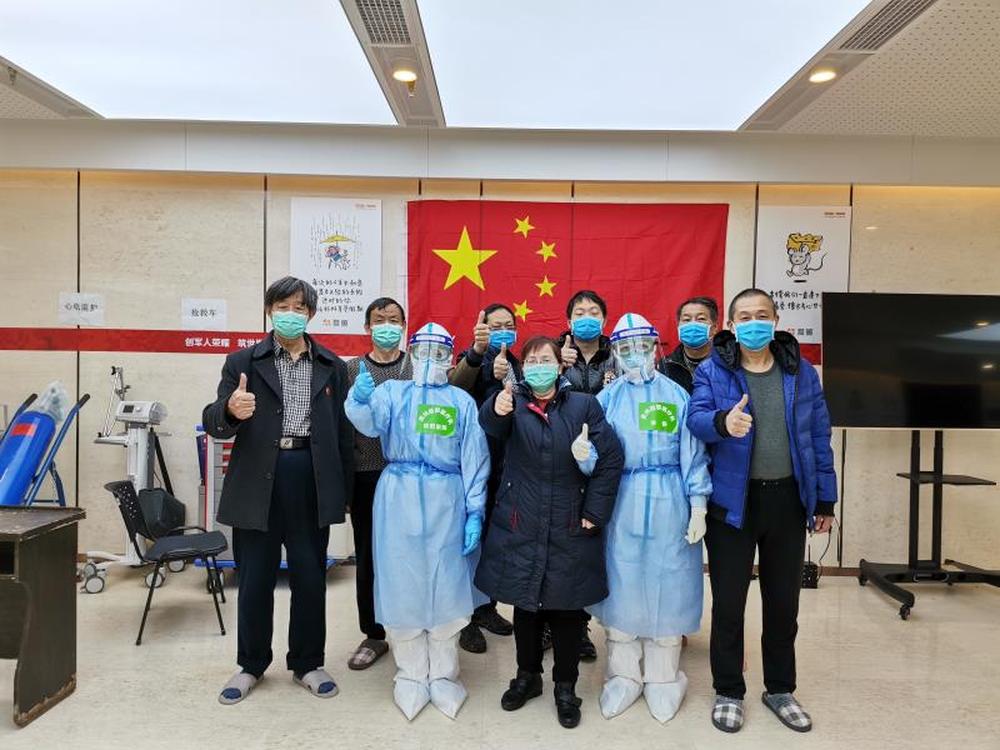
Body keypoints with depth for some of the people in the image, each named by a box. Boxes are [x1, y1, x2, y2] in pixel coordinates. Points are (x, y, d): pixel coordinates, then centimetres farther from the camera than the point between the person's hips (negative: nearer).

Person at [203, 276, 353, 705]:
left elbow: (343, 430, 8)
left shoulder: (332, 366, 8)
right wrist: (231, 411, -27)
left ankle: (307, 664, 27)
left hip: (311, 481, 1)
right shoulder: (242, 362, 4)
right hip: (257, 484, -1)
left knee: (310, 577, 10)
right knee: (254, 579, 10)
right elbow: (214, 423, -3)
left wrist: (344, 488, 3)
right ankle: (250, 665, 29)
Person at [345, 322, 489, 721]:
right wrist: (359, 399, -34)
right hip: (398, 499, 0)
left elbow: (474, 460, 4)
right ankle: (411, 675, 23)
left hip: (446, 502, 0)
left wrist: (475, 512, -3)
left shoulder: (462, 401, 7)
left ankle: (443, 675, 23)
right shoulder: (391, 392, 7)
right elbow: (369, 422, -13)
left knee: (445, 587, 5)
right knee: (403, 585, 5)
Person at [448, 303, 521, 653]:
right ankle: (467, 617, 9)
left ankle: (487, 607, 25)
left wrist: (507, 380, -21)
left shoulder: (518, 366, 12)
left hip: (506, 466, 5)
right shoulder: (472, 359, -2)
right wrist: (477, 351, -43)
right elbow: (455, 386, -25)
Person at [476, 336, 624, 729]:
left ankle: (566, 687, 28)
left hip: (569, 528, -1)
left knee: (567, 608, 9)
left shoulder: (584, 405, -1)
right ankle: (527, 676, 35)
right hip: (520, 526, 1)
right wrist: (496, 409, -48)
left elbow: (611, 460, -5)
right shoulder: (514, 402, 0)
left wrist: (594, 513, -9)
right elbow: (490, 424, -24)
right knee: (525, 603, 14)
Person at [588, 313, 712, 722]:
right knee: (621, 586, 8)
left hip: (667, 504, -1)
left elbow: (693, 454, 1)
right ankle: (624, 674, 25)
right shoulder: (606, 398, 4)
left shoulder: (677, 395, 2)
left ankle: (662, 678, 24)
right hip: (620, 504, 1)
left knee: (665, 586, 6)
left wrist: (698, 508, -3)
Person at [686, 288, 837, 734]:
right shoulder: (711, 372, -4)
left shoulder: (802, 372, 4)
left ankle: (780, 689, 35)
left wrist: (824, 499, 6)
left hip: (788, 500, 3)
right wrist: (723, 422, -44)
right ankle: (728, 692, 25)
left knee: (784, 601, 15)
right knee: (728, 602, 7)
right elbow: (695, 418, -20)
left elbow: (819, 437, 7)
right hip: (732, 501, -2)